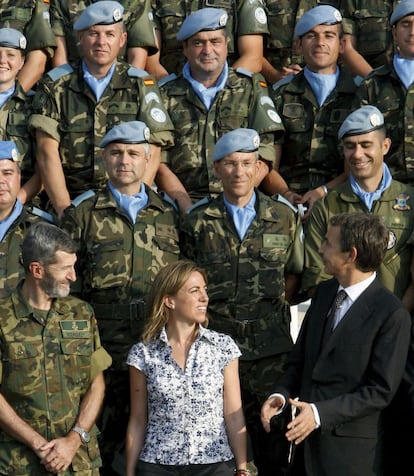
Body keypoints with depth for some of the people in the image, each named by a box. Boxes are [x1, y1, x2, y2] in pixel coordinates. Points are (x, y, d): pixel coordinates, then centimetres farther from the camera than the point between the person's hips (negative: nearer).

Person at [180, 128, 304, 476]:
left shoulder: (285, 217, 5)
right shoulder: (197, 222, 3)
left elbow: (294, 273, 15)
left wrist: (272, 307, 4)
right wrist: (207, 312, 2)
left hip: (270, 350, 1)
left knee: (273, 447, 5)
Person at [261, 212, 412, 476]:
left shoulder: (392, 314, -14)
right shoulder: (324, 292, 8)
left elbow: (381, 390, -15)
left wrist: (321, 413, -20)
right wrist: (281, 394, -5)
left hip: (352, 448, -6)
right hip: (306, 437, 6)